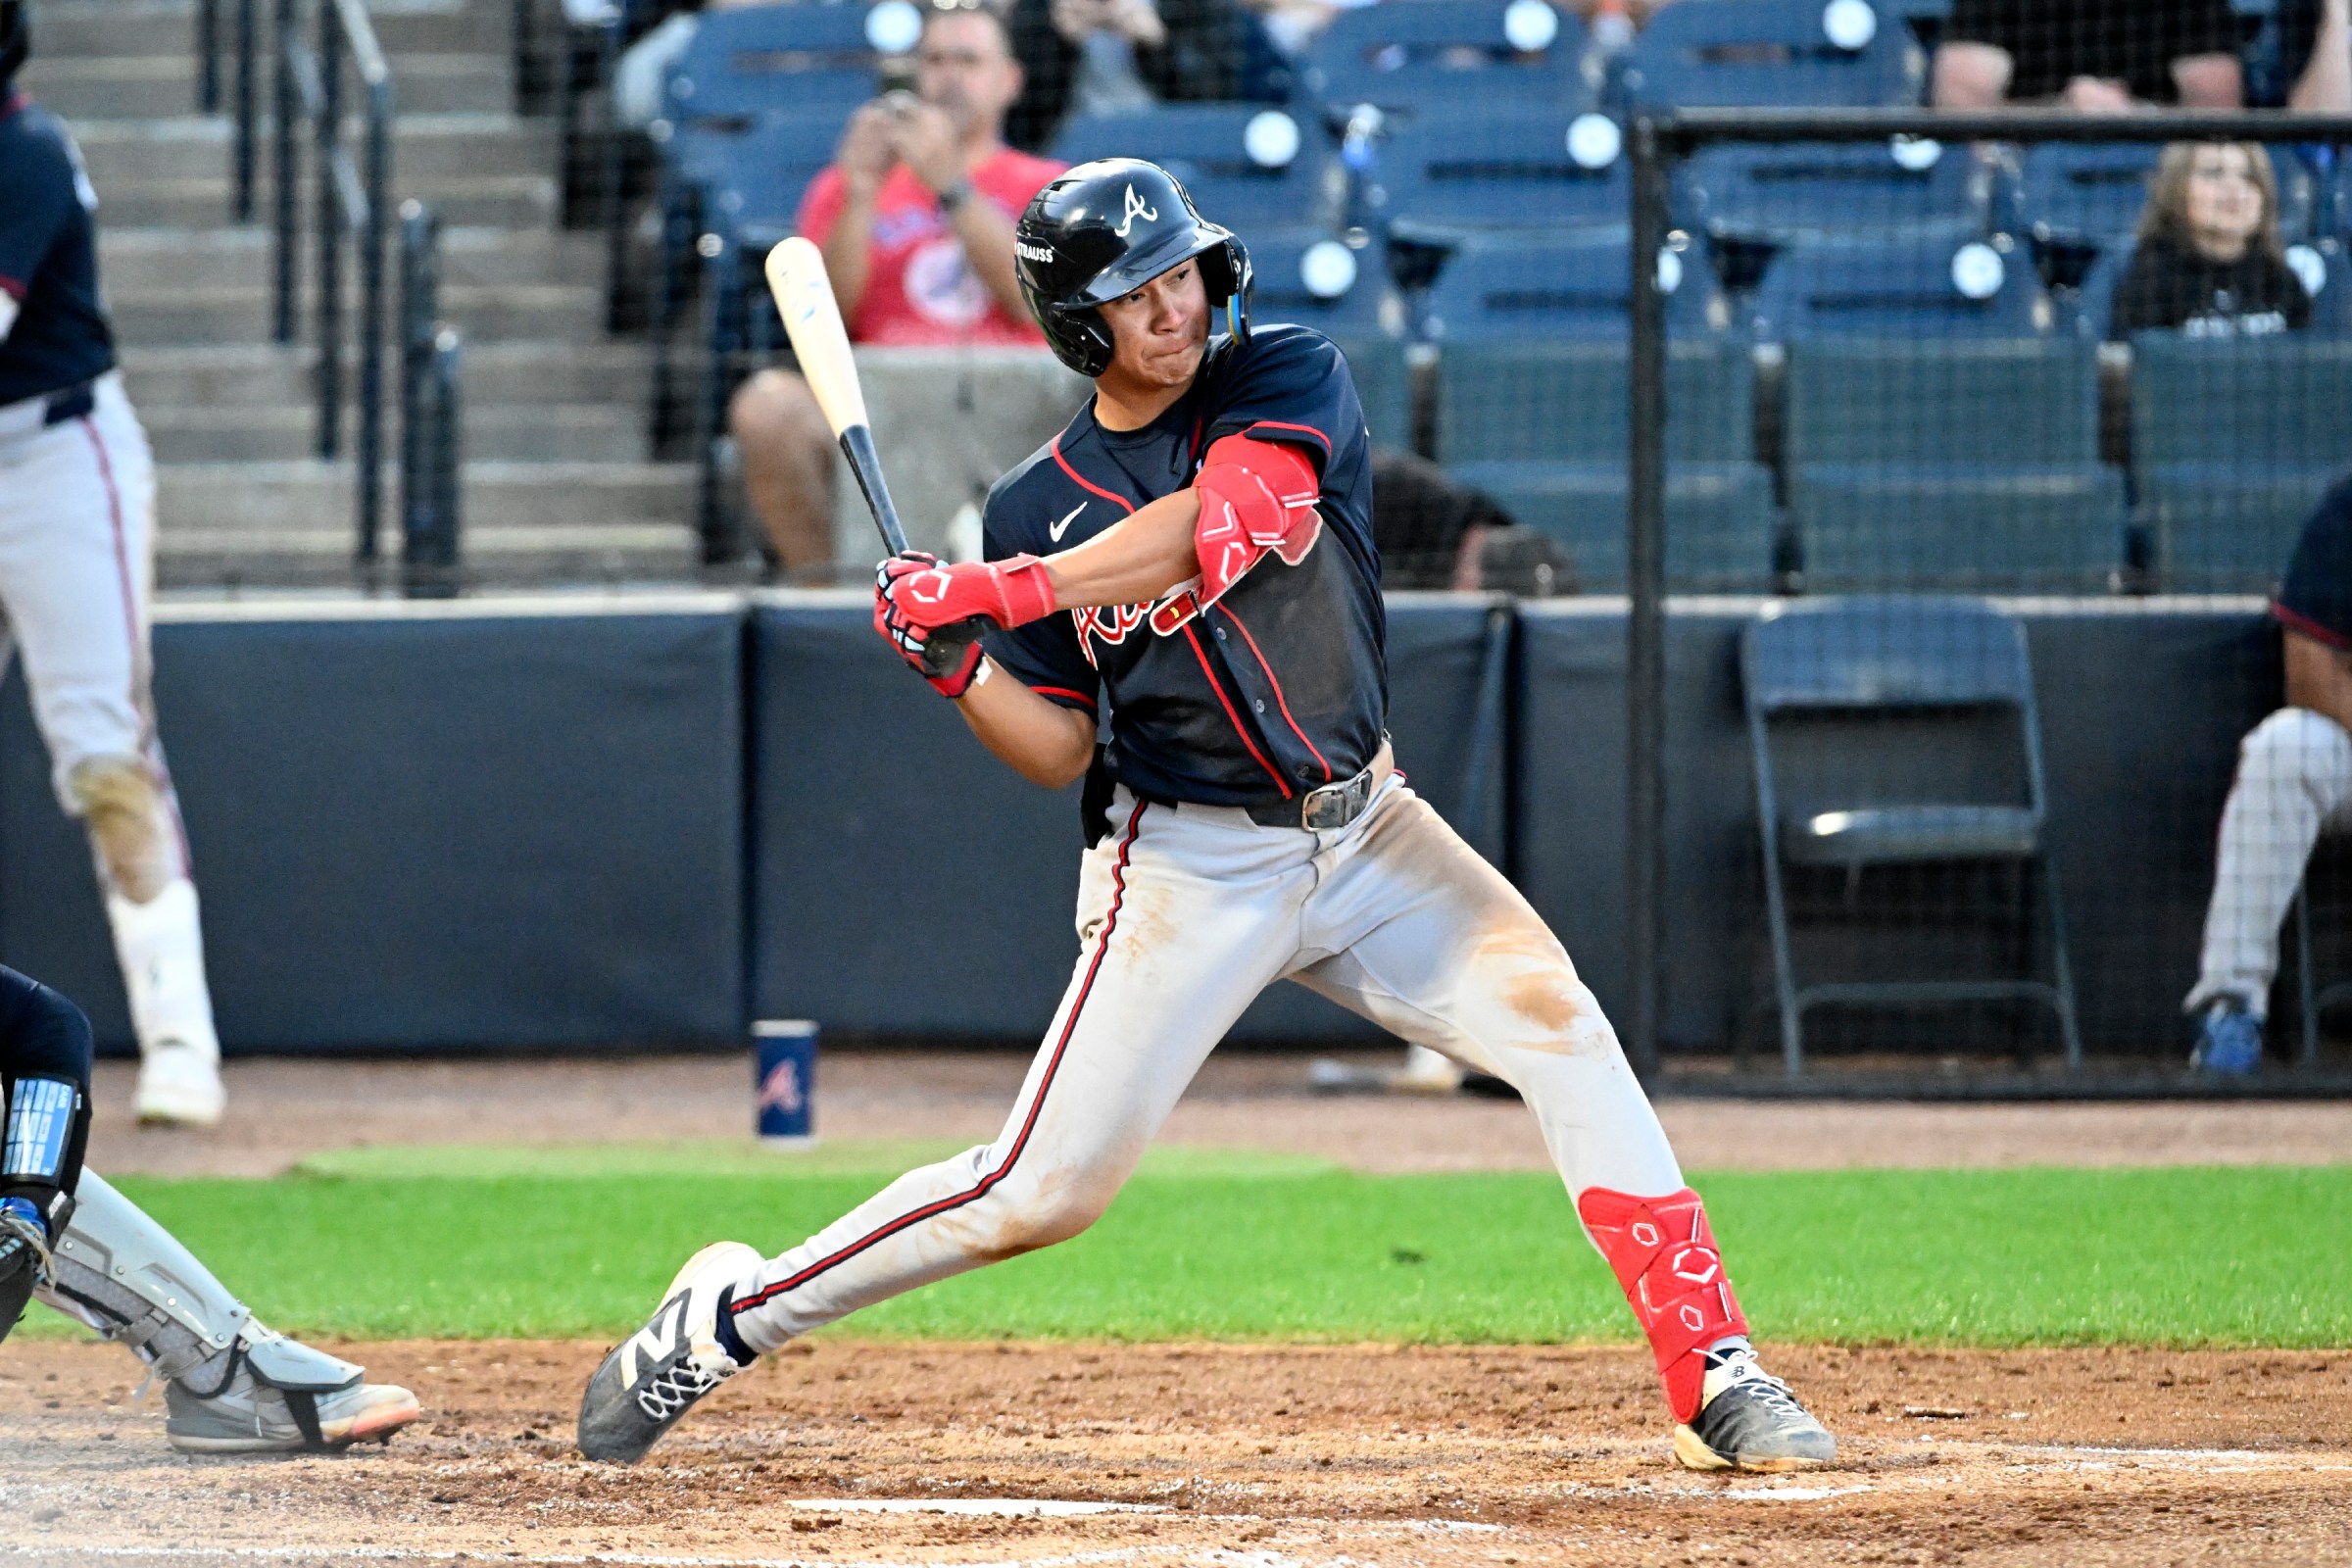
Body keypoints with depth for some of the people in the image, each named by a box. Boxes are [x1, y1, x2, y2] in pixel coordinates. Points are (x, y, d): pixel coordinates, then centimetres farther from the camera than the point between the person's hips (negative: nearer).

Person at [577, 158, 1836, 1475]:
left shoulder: (1294, 381, -4)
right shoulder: (1040, 508, -1)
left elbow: (1217, 525, -24)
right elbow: (1058, 750, 2)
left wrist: (1000, 591, -27)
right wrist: (956, 668, -17)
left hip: (1362, 827, 1)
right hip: (1188, 865, -1)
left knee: (1559, 1024, -18)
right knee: (1045, 1191, -5)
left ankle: (1714, 1377, -15)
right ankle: (731, 1316, 13)